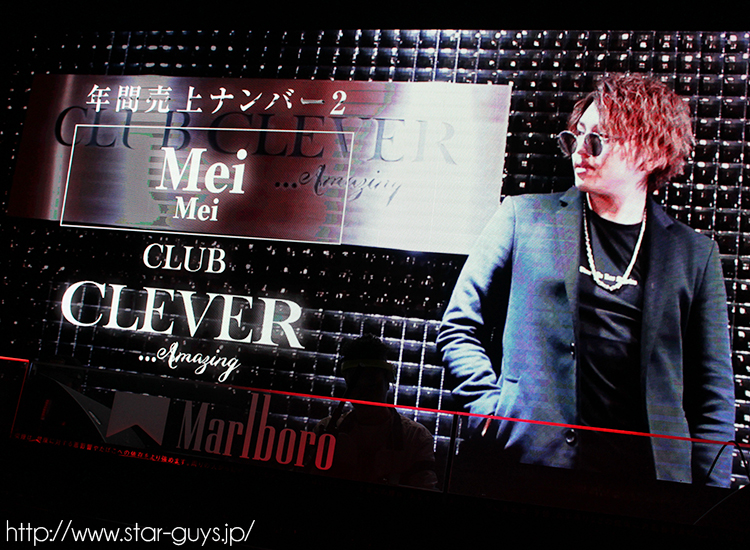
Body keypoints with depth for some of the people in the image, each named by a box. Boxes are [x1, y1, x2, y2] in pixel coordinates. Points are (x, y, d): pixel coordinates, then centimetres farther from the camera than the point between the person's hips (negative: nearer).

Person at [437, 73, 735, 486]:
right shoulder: (523, 216, 4)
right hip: (524, 461, 0)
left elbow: (712, 398, 8)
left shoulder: (695, 255, 7)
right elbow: (460, 328, 7)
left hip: (647, 473, 1)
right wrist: (493, 411, -4)